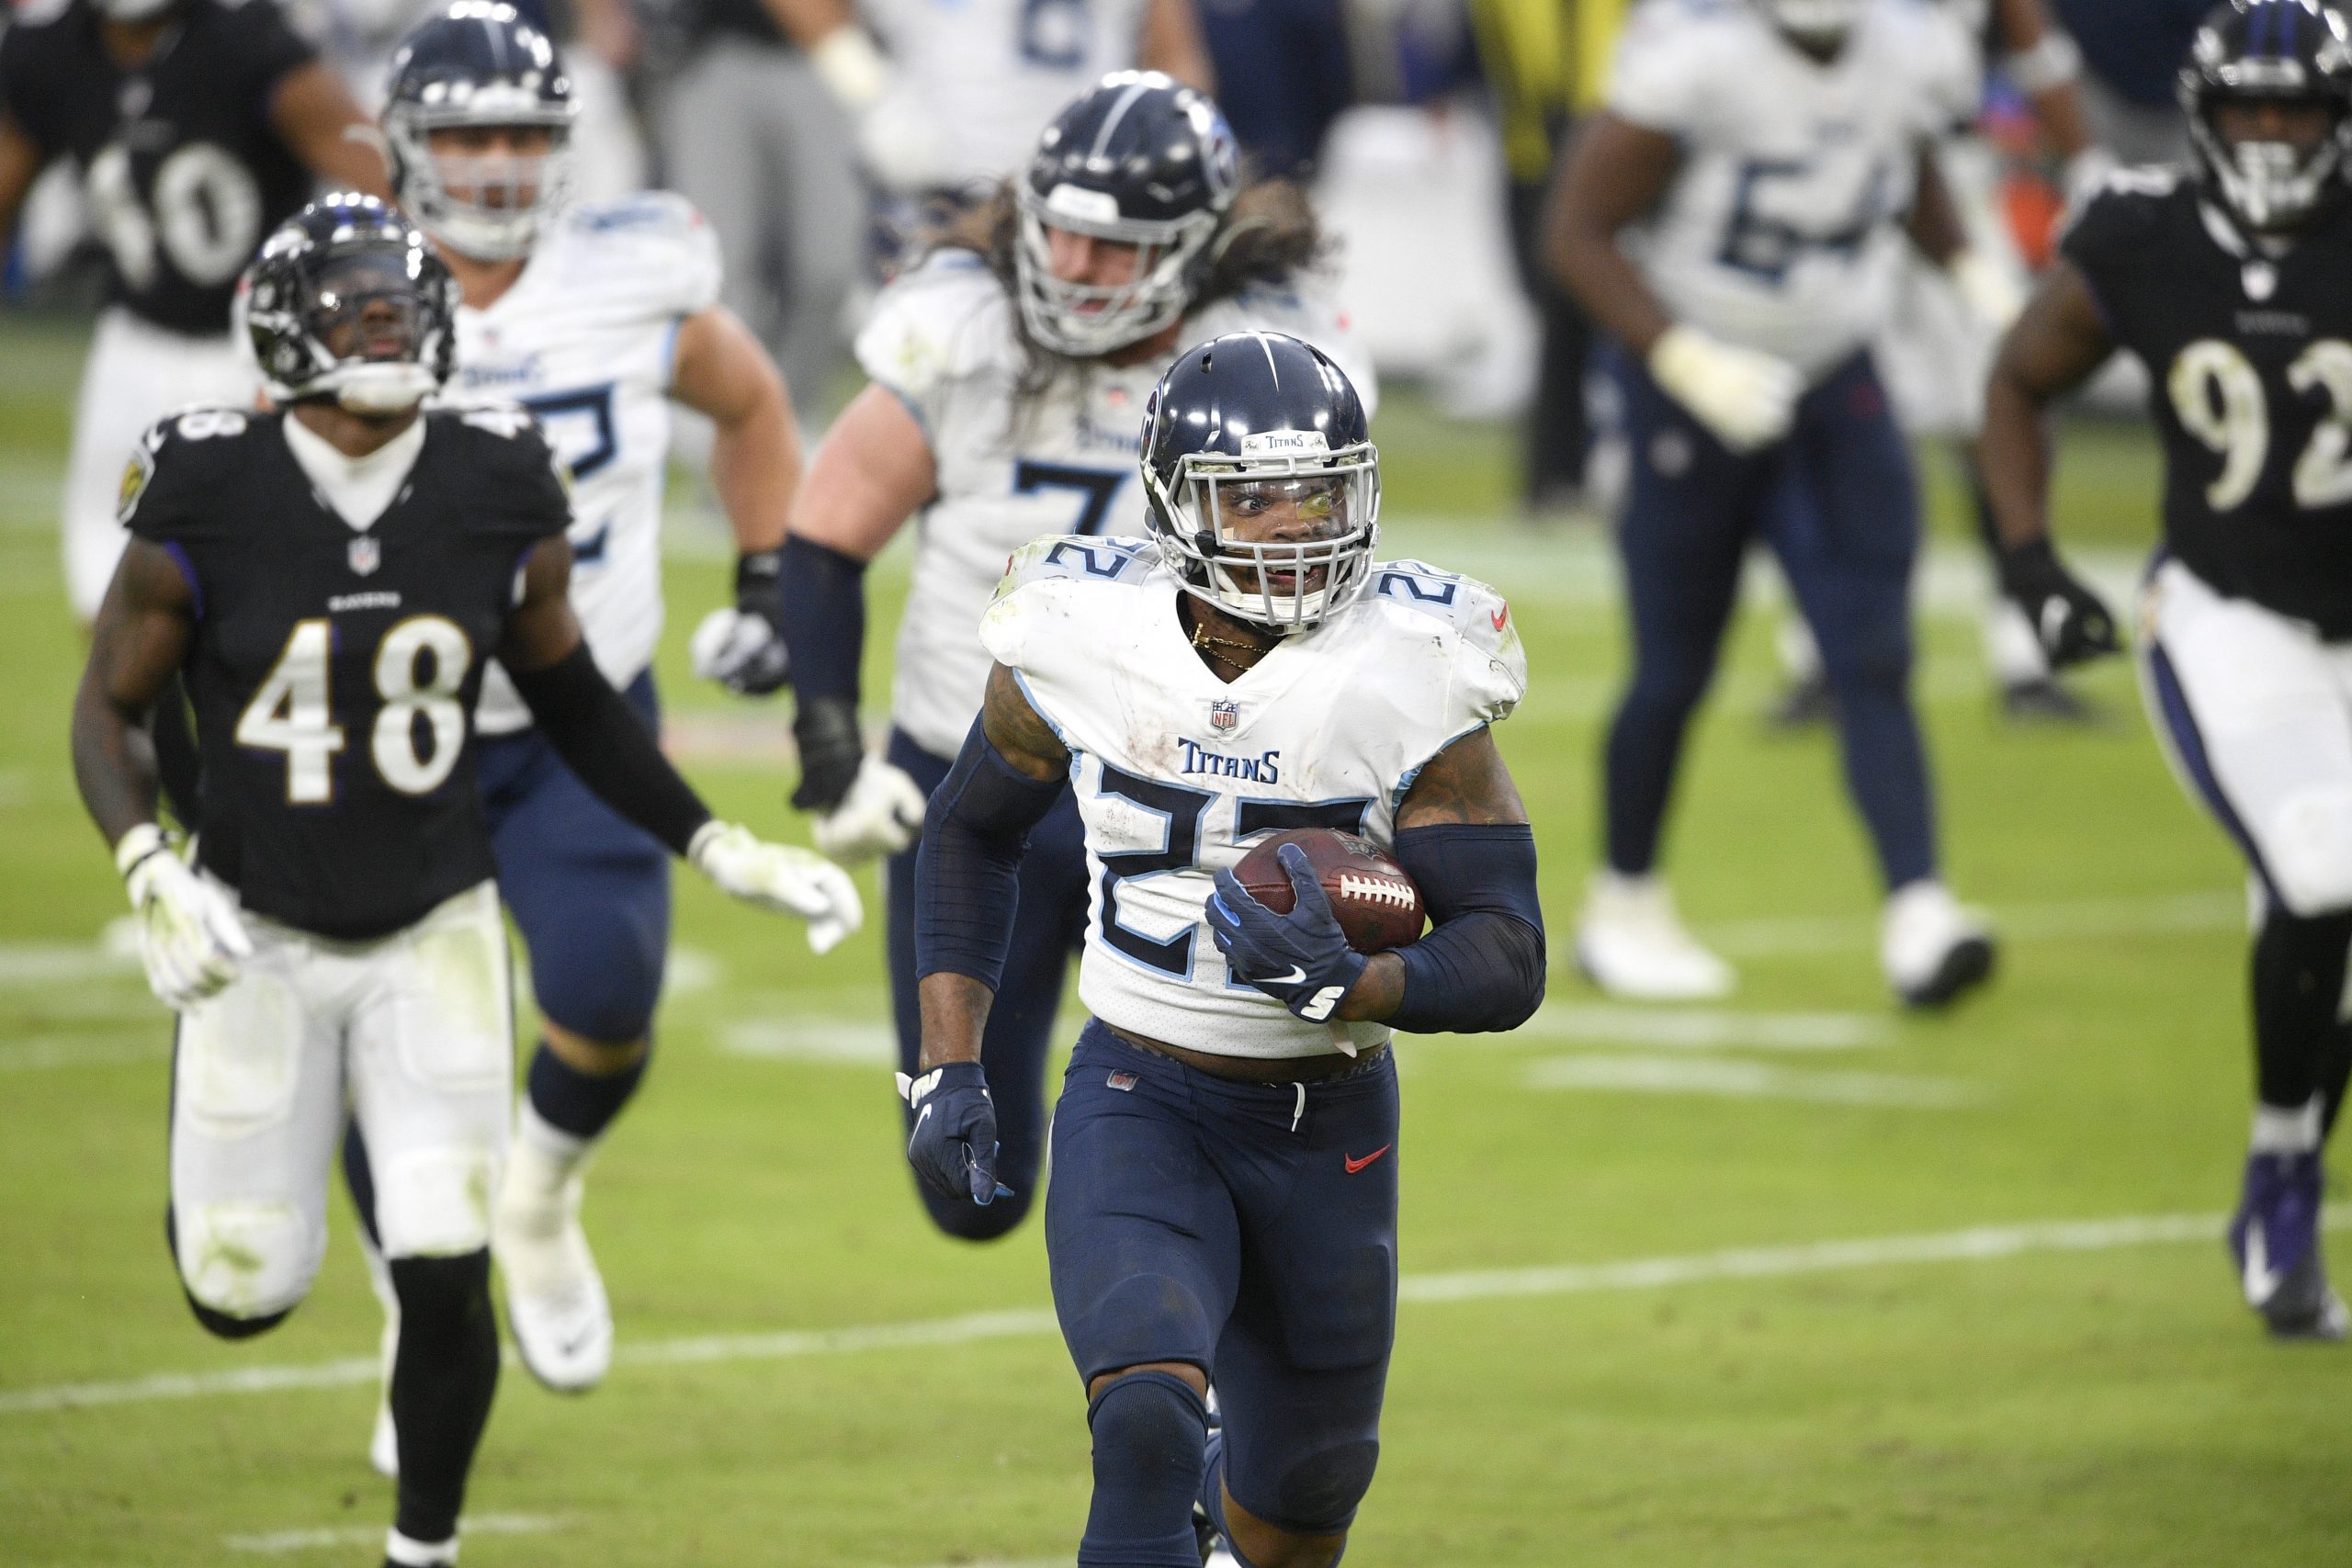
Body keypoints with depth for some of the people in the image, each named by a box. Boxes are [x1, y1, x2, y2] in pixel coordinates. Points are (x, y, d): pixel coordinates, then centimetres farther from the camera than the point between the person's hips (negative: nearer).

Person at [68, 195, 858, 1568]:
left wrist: (720, 850, 5)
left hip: (434, 935, 1)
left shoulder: (500, 496, -7)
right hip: (260, 931, -1)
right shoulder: (206, 502, -14)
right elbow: (110, 708, -4)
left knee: (446, 1283, -8)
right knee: (246, 1290, 3)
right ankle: (227, 1142, 40)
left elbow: (573, 701, 8)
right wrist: (152, 874, -20)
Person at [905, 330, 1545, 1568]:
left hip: (1327, 1132, 1)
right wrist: (949, 1068, 2)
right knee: (1148, 1423, -29)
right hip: (1140, 1105, -1)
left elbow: (1507, 960, -15)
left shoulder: (1411, 678, -14)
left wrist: (1345, 986, -34)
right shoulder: (1084, 641, -10)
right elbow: (970, 831, 9)